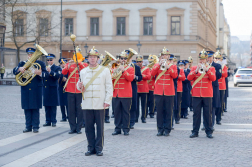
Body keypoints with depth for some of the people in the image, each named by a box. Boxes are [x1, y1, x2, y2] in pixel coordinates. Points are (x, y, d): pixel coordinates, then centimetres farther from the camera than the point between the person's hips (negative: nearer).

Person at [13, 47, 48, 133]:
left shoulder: (40, 63, 8)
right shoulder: (22, 63, 15)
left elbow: (46, 73, -3)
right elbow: (14, 71, 3)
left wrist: (40, 73, -24)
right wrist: (19, 69, -19)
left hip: (36, 89, -2)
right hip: (25, 89, 3)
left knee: (35, 108, -1)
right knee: (27, 108, 4)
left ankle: (35, 127, 4)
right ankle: (28, 126, 11)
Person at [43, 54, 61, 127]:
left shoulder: (57, 68, 2)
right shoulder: (44, 68, 18)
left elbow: (57, 76, -15)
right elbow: (42, 77, 16)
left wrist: (50, 71, -24)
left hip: (53, 89, -5)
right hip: (45, 89, 5)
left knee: (53, 106, -2)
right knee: (46, 106, 7)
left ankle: (53, 121, 4)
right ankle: (48, 121, 13)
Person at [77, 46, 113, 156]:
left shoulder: (105, 70, 3)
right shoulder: (83, 72, 10)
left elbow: (109, 87, 1)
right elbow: (81, 88, 15)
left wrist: (107, 101, -6)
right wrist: (80, 86, -9)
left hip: (100, 104, -2)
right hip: (87, 104, 2)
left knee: (100, 127, 2)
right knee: (89, 127, 5)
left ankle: (99, 148, 12)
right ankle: (91, 147, 16)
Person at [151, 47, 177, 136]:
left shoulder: (172, 66, 8)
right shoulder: (157, 65, 11)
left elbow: (175, 75, -8)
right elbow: (152, 73, -6)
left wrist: (168, 67, -15)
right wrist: (159, 64, -12)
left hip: (169, 92, -1)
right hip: (158, 92, 1)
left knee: (168, 112, 1)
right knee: (159, 111, 3)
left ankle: (167, 130, 8)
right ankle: (160, 129, 11)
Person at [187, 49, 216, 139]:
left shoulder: (211, 68, 7)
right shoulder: (194, 68, 9)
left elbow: (213, 78, -9)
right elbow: (189, 78, -4)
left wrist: (207, 70, -19)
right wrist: (196, 71, -16)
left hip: (207, 94, -1)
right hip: (196, 94, 1)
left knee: (208, 113, 3)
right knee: (196, 113, 3)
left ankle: (209, 131, 10)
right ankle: (195, 131, 10)